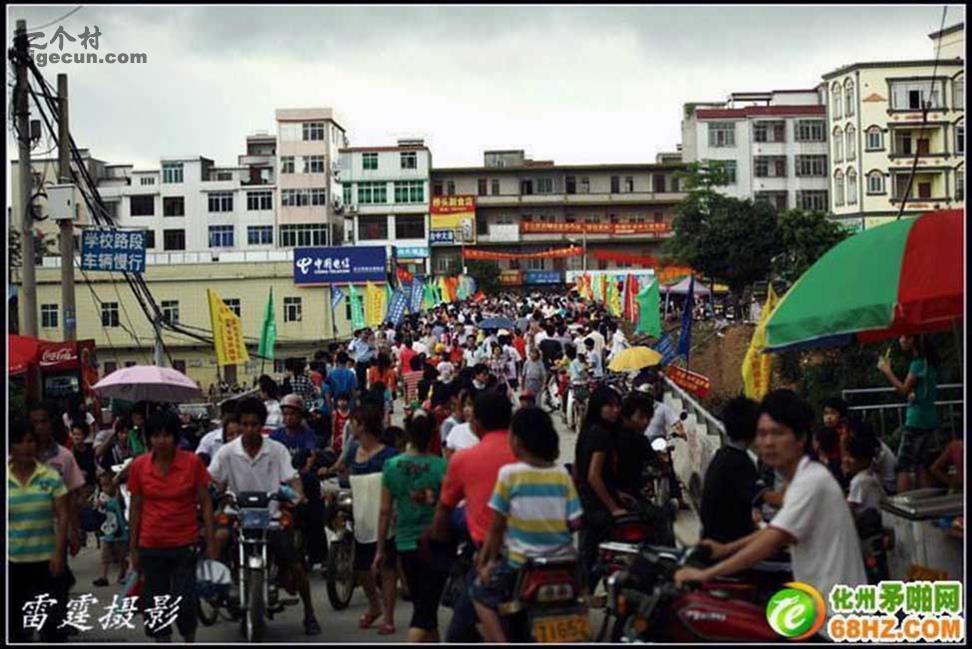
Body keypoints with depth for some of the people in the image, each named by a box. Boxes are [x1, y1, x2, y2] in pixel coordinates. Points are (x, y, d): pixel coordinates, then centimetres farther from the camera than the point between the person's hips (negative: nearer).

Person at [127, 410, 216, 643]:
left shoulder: (192, 462, -6)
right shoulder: (139, 466, -2)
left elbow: (206, 503, -1)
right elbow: (135, 507, 5)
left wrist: (210, 542, -4)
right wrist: (133, 548, 7)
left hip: (185, 544, -2)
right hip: (151, 545, 2)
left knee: (185, 603, -4)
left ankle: (190, 639, 22)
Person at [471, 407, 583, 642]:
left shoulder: (509, 473, -10)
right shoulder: (562, 474, 0)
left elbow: (497, 525, -6)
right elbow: (575, 522, -3)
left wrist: (489, 560, 5)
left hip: (522, 562, -3)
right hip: (563, 561, 4)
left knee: (482, 591, 15)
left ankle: (500, 643, 0)